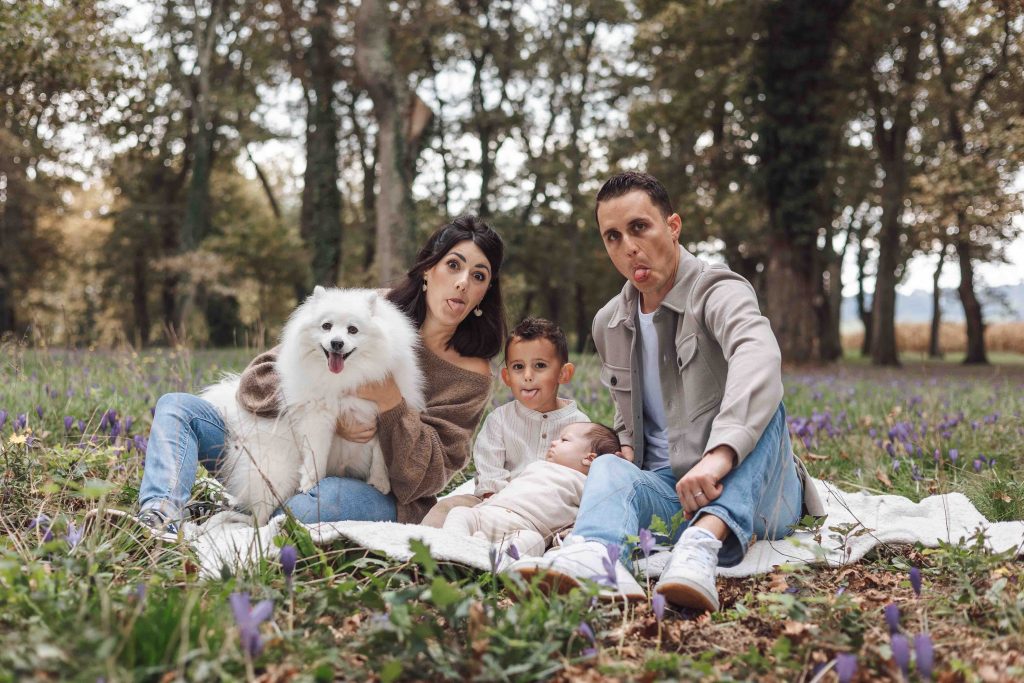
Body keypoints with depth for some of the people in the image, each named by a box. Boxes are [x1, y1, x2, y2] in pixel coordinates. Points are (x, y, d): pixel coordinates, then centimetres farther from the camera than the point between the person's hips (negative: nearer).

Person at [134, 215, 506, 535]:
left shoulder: (471, 376, -2)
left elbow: (422, 480, -10)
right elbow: (256, 382, -3)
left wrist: (390, 405, -23)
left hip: (375, 497, -4)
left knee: (329, 497, -41)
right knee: (176, 406, -6)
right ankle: (160, 522, -30)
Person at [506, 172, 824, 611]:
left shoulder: (719, 293, -11)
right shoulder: (609, 324, 11)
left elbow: (758, 359, -36)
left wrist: (719, 456, -52)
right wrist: (628, 454, 4)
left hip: (751, 492, -4)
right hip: (667, 488, 4)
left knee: (762, 406, -32)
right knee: (608, 467, -27)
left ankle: (703, 545, -55)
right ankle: (595, 556, -62)